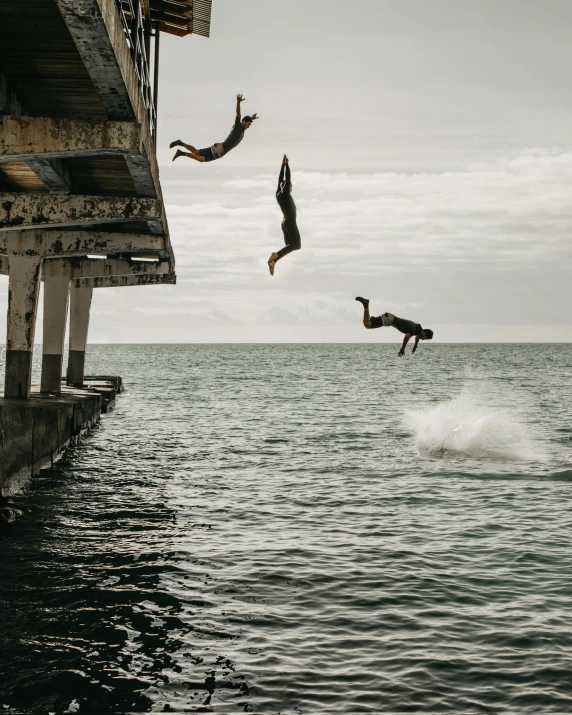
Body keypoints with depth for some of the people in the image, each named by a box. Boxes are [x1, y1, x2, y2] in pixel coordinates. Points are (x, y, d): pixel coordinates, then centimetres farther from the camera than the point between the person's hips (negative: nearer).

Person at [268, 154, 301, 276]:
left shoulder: (279, 194, 7)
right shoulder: (285, 194, -12)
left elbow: (281, 179, 12)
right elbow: (287, 178, -14)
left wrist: (283, 164, 11)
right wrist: (286, 164, -10)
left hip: (285, 223, 9)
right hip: (290, 223, -9)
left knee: (290, 245, 7)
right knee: (296, 245, -8)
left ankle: (273, 261, -7)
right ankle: (275, 256, -22)